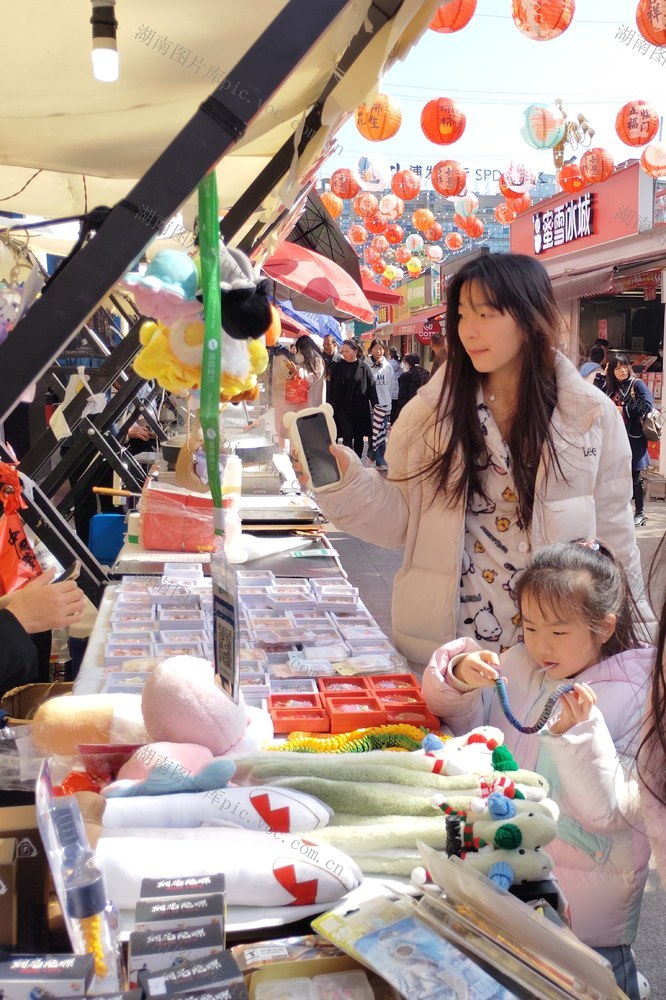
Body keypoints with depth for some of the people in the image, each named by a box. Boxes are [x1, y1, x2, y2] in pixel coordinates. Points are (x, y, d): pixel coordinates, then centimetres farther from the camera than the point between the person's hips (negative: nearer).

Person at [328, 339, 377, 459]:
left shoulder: (364, 367, -1)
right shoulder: (337, 368, 4)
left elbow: (371, 388, -2)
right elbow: (332, 389, 6)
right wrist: (331, 406, 1)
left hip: (360, 408, 0)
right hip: (343, 407, 0)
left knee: (359, 437, 8)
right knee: (347, 436, -8)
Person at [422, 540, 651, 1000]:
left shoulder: (637, 698, -16)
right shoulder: (520, 665, -2)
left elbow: (612, 810, -18)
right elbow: (464, 721, 3)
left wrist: (581, 734, -33)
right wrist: (459, 677, -16)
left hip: (582, 882, -5)